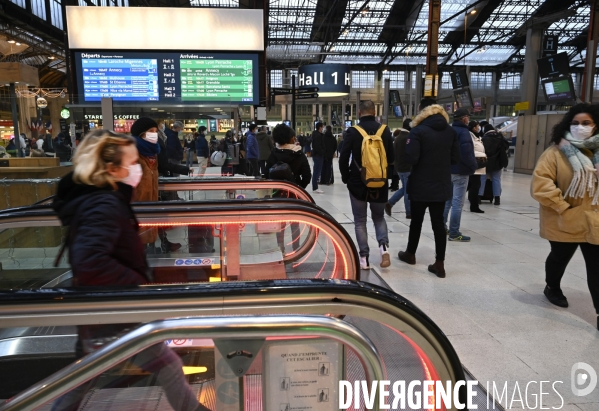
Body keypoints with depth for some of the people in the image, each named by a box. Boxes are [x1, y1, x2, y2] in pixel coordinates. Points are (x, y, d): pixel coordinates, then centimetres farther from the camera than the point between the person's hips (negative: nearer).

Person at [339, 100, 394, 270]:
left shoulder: (353, 131, -9)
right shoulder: (385, 130, -1)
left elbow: (343, 158, -8)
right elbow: (391, 158, 4)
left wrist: (346, 178, 7)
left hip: (358, 182, -2)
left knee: (360, 221, 10)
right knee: (379, 217, 20)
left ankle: (364, 257, 9)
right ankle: (384, 246, -1)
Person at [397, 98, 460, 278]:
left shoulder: (418, 131, -12)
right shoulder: (451, 131, 5)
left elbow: (411, 158, -19)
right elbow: (455, 158, 7)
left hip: (420, 185, -4)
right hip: (442, 185, 4)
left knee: (416, 220, 12)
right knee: (438, 223, 6)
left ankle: (410, 254, 31)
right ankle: (439, 264, 6)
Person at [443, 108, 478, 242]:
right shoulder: (463, 132, -15)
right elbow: (466, 153, -23)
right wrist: (474, 166, -9)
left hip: (447, 170, 8)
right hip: (460, 171, -8)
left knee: (447, 200, 18)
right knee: (457, 202, -4)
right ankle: (454, 233, -1)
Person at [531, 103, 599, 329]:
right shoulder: (556, 152, -12)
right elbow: (540, 184, -19)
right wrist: (562, 208, -18)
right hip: (565, 222, -3)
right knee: (560, 257, 17)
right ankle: (552, 288, 45)